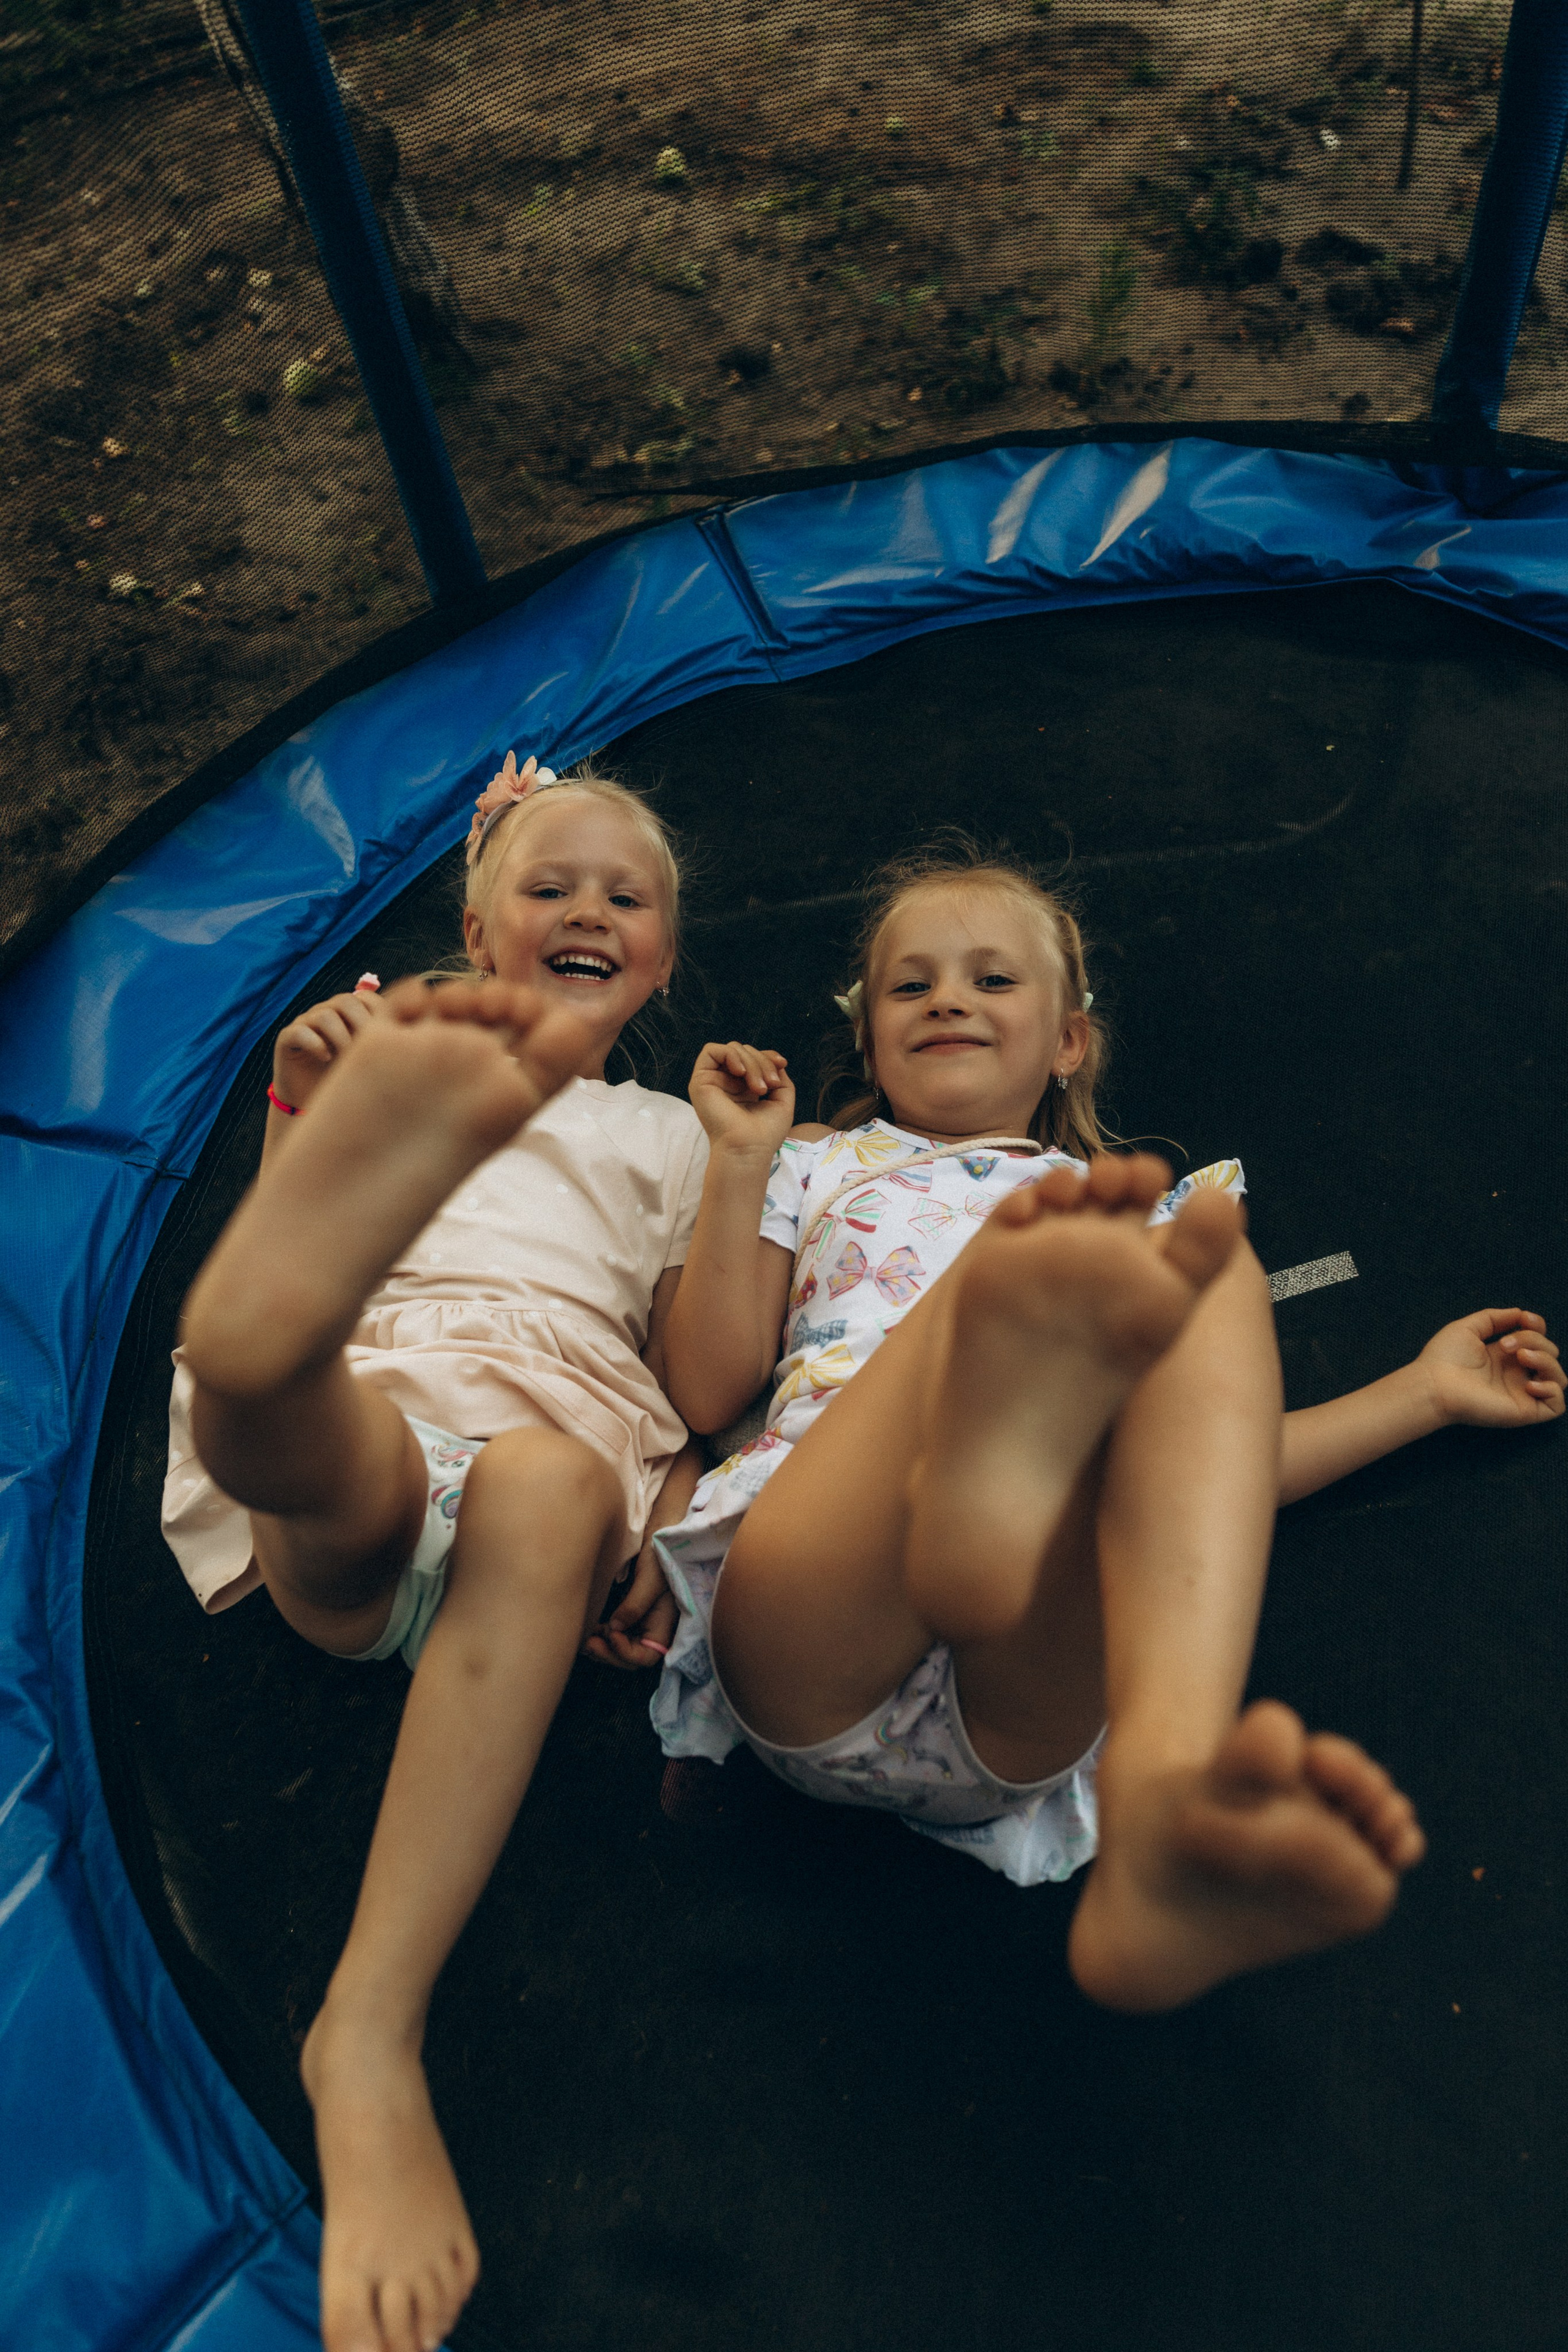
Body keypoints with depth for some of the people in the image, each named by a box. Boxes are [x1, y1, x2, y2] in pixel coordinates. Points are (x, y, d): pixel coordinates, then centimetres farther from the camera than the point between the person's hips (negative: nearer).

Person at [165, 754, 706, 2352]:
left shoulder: (665, 1134, 31)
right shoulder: (386, 1050, 31)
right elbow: (283, 1239, 16)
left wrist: (670, 1520, 0)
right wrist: (303, 1109, -2)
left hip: (558, 1430, 0)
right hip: (340, 1450, 1)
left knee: (550, 1489, -38)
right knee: (292, 1397, -36)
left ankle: (371, 2037, -40)